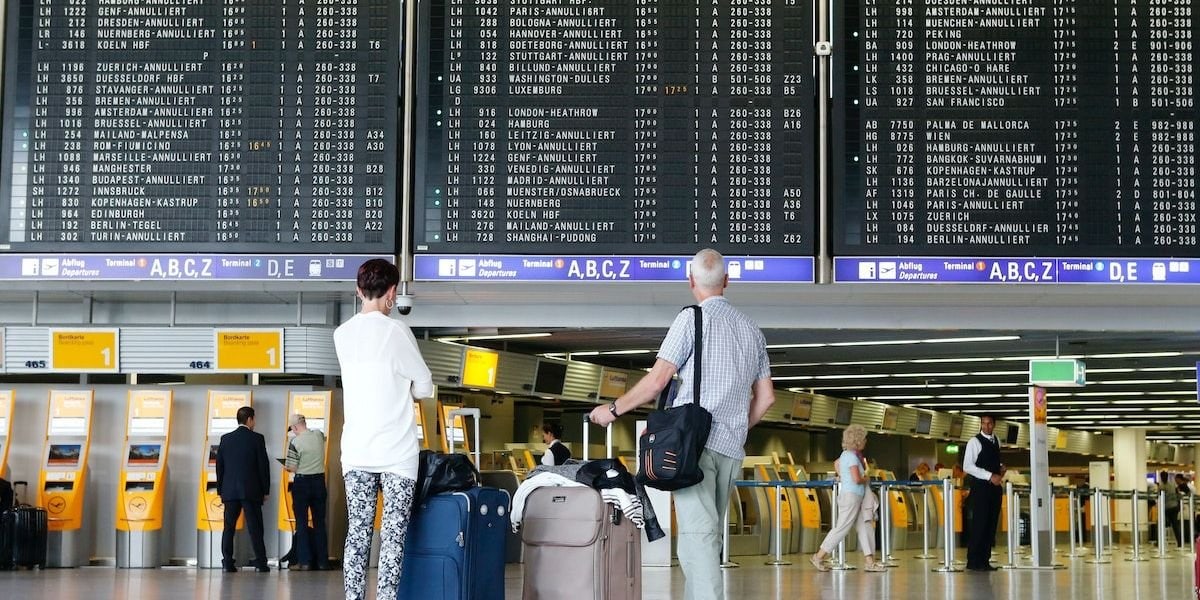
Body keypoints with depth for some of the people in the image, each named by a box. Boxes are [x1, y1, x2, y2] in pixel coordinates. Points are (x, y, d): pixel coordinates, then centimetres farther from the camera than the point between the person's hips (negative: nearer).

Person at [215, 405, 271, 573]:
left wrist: (220, 490, 15)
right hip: (251, 490, -3)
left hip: (229, 491, 3)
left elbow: (219, 466, 9)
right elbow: (264, 465, -5)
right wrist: (265, 490, 3)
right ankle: (261, 563, -2)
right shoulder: (257, 439, -4)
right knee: (255, 527, 0)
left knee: (229, 528, 6)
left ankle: (228, 562, 2)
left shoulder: (225, 439, 6)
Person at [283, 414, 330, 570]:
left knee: (301, 522, 2)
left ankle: (303, 561, 0)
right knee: (319, 522, 10)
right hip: (319, 480, 5)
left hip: (302, 482, -5)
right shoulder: (319, 435, 0)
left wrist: (285, 465, 6)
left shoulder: (295, 442, -16)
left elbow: (291, 468, -14)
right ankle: (322, 561, 12)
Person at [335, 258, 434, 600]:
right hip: (396, 451, -4)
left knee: (357, 533, 5)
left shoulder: (342, 335, 8)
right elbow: (425, 387, 0)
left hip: (356, 451, 5)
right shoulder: (396, 331, -8)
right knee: (393, 535, -1)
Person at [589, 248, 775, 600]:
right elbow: (765, 397, 16)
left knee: (698, 532, -13)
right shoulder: (752, 330, 16)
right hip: (731, 448, 6)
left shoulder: (691, 319, -2)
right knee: (710, 533, 13)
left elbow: (657, 380, -6)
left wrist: (613, 409, 6)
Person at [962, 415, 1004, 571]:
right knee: (979, 524, -8)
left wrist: (1001, 468, 5)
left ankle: (984, 560, 10)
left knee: (991, 525, 5)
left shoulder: (996, 441, 15)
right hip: (980, 487, -7)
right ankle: (973, 562, -5)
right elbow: (967, 466, -14)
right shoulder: (975, 441, -6)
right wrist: (990, 476, -18)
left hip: (994, 487, 7)